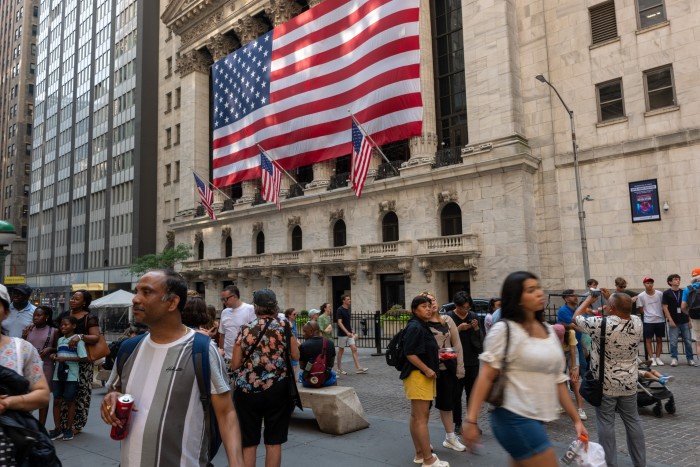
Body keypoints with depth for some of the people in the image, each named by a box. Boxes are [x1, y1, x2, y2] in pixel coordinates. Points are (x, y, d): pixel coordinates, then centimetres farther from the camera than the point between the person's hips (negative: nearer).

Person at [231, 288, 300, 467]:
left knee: (248, 443, 12)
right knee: (273, 442, 11)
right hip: (277, 389, 0)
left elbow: (235, 365, -1)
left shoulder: (245, 329, -3)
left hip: (248, 390, 0)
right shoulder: (284, 326, -4)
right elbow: (295, 356, 1)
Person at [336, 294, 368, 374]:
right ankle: (339, 369, 16)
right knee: (341, 350, 4)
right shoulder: (339, 310, -13)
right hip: (342, 334, -7)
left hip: (349, 333, 7)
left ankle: (358, 368, -5)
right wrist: (347, 332, -27)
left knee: (354, 349, -2)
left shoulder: (348, 310, 10)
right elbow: (339, 322, -20)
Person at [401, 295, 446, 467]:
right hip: (417, 376, -11)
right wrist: (427, 370, -20)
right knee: (421, 418, -5)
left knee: (416, 417, 16)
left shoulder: (422, 326, 14)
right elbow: (410, 353, -23)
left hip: (424, 376, 11)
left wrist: (437, 356, 16)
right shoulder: (414, 327, -17)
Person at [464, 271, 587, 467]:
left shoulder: (548, 330, 11)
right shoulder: (504, 329, -10)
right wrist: (471, 420, -17)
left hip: (537, 418, 7)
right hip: (515, 418, -7)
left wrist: (576, 419, 14)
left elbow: (558, 380, 15)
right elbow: (486, 377, -13)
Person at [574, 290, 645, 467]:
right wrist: (611, 297, 15)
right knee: (632, 421, 17)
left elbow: (576, 317, -7)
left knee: (606, 423, 6)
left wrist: (589, 299, 6)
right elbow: (625, 312, 16)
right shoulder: (637, 322, -9)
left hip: (605, 384, -5)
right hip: (629, 383, 5)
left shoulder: (601, 324, -24)